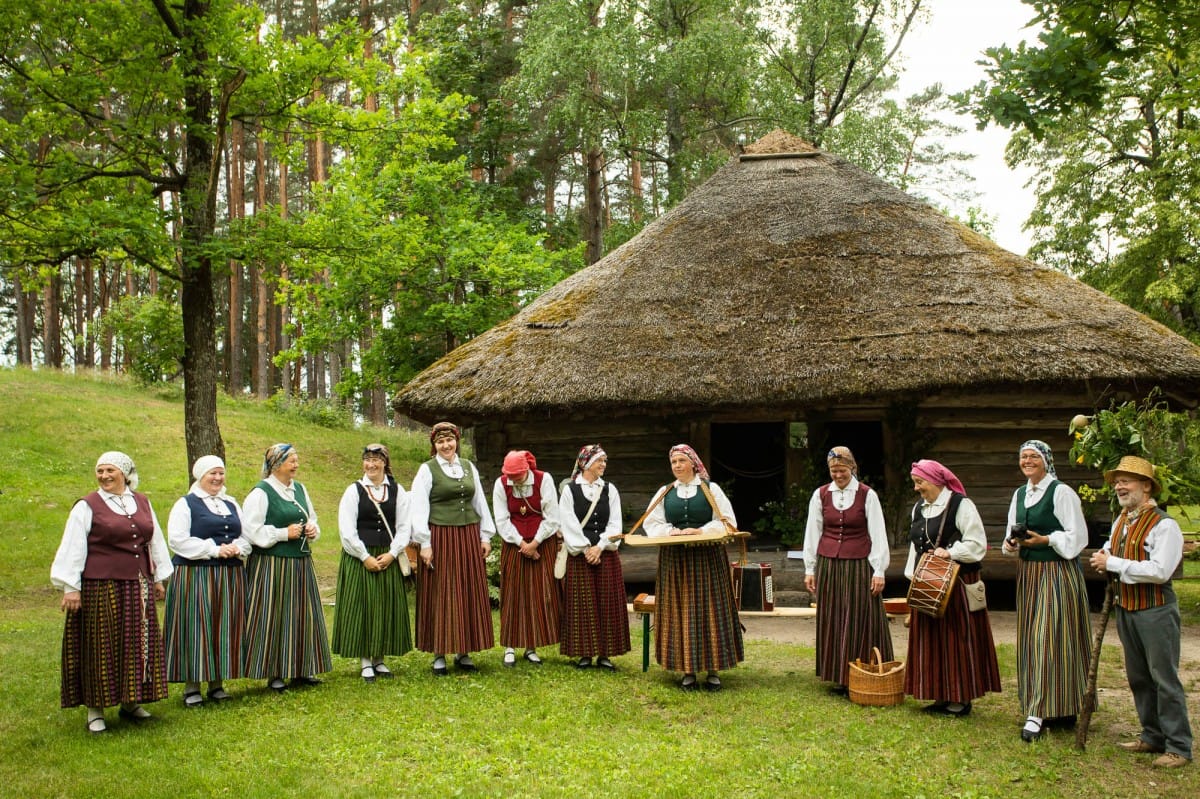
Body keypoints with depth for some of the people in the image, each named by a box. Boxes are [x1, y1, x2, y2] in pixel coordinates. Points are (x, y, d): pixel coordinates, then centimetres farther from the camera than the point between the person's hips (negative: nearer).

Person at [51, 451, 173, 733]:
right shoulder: (87, 507, -4)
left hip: (137, 588, 5)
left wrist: (159, 578, 19)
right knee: (100, 648, 0)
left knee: (137, 644, 9)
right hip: (100, 588, -5)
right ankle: (95, 710, 9)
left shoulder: (142, 503, 10)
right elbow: (72, 549, -5)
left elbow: (155, 541, 18)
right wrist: (70, 587, -9)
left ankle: (130, 702, 21)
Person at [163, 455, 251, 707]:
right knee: (195, 629, -4)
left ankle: (217, 682, 13)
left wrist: (236, 548, -7)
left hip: (230, 577, 5)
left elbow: (247, 536, 16)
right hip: (194, 577, -5)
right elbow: (177, 540, -12)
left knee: (225, 629, 5)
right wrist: (215, 549, -15)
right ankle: (191, 686, 3)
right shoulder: (185, 504, -1)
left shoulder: (232, 505, 17)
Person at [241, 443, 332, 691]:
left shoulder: (300, 489, 12)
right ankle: (274, 673, 8)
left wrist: (313, 529, 2)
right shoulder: (260, 492, -9)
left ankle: (301, 669, 20)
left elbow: (312, 518, 24)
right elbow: (251, 530, -14)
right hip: (271, 565, -7)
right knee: (274, 617, -1)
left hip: (300, 563, 7)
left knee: (303, 615, 9)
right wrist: (285, 533, -16)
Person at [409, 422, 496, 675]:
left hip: (468, 537, 4)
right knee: (441, 595, 0)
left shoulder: (468, 467, 11)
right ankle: (439, 654, 8)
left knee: (470, 594, 6)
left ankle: (463, 651, 17)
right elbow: (418, 508, -6)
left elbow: (480, 502, 16)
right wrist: (425, 543, -12)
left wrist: (485, 536, 11)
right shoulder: (427, 470, -2)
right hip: (440, 538, -4)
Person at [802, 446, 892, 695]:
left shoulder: (867, 495, -2)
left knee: (861, 621, -1)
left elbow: (878, 535, -1)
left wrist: (879, 571, -5)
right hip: (829, 566, 3)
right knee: (832, 620, 6)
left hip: (859, 566, -2)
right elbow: (812, 533, 9)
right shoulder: (820, 495, 5)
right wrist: (810, 569, 7)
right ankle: (839, 676, 15)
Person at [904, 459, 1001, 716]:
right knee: (931, 641, 8)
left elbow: (977, 543, -13)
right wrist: (914, 576, 13)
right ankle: (942, 697, 17)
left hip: (957, 584, -7)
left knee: (956, 638, -2)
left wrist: (949, 552, -21)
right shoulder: (919, 508, 13)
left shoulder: (961, 505, -10)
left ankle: (960, 698, 7)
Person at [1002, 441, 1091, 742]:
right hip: (1028, 573, 8)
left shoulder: (1061, 492, -9)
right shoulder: (1019, 495, 13)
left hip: (1058, 572, -7)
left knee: (1049, 639, -9)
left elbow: (1077, 536, -11)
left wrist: (1044, 540, -20)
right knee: (1030, 640, 8)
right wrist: (1011, 544, -3)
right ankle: (1050, 707, 19)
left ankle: (1039, 713, -10)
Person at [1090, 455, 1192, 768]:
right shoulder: (1121, 521, 10)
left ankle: (1178, 747, 5)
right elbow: (1110, 553, 26)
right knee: (1138, 677, 15)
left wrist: (1113, 563, -20)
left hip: (1155, 611, -8)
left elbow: (1160, 571, -24)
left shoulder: (1164, 525, -15)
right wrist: (1104, 558, 1)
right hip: (1126, 609, 8)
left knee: (1164, 678, -3)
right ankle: (1153, 736, 27)